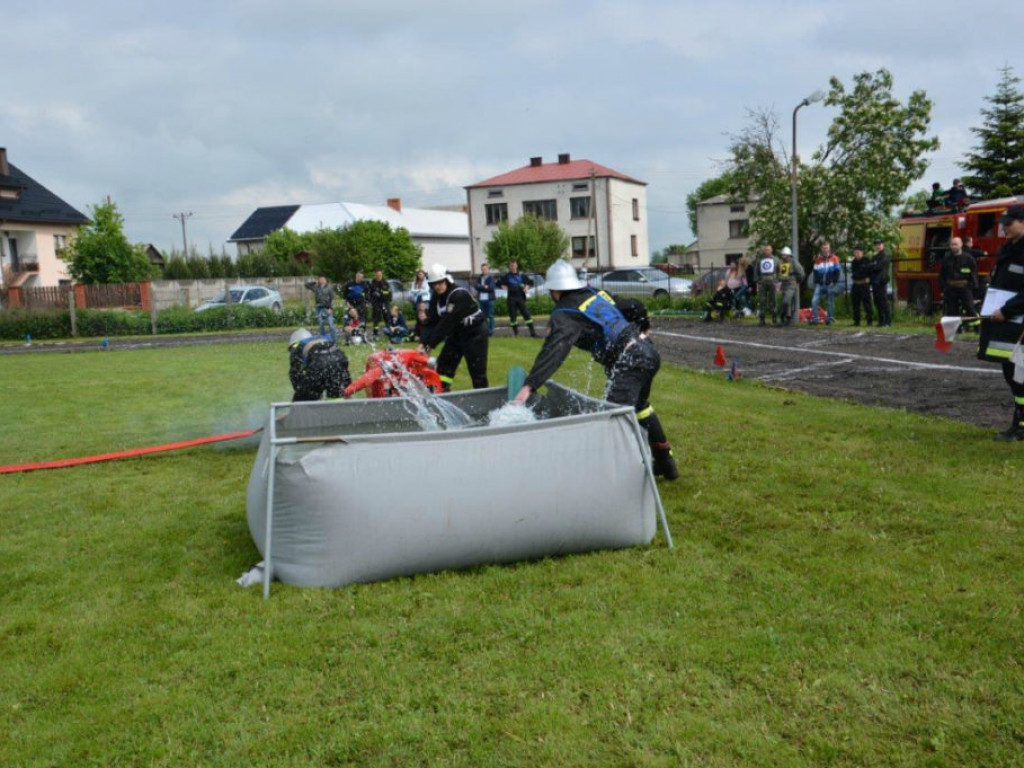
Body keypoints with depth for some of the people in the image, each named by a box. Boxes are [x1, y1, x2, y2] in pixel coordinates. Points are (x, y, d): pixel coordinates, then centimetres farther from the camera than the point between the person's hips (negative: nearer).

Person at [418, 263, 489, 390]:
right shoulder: (436, 297, 0)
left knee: (477, 370, -7)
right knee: (444, 364, 2)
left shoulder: (459, 294, -26)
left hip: (474, 333, -8)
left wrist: (431, 344, -27)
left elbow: (447, 323, -29)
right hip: (456, 333, 8)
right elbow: (432, 321, -4)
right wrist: (423, 342, -18)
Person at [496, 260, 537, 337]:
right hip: (511, 298, 0)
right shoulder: (506, 276, 4)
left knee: (526, 313, -8)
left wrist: (527, 286, -5)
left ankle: (532, 332, -7)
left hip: (520, 298, 0)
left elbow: (531, 282, 12)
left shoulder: (521, 275, 6)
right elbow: (498, 283, 9)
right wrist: (503, 286, -7)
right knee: (512, 315, 2)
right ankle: (516, 332, 14)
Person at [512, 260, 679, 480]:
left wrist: (529, 385, -29)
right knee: (640, 406, 30)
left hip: (628, 362, -9)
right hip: (648, 352, 9)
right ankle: (666, 463, 43)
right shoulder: (598, 294, 17)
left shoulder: (565, 315, -6)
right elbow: (635, 307, 25)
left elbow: (553, 351, -22)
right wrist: (641, 332, 45)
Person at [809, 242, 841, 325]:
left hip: (830, 284, -2)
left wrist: (833, 282, -9)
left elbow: (837, 271, 0)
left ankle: (829, 319, 12)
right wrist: (816, 282, 5)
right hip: (820, 284, 2)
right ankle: (814, 319, -7)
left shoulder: (834, 258, 1)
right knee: (814, 301, -10)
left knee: (830, 303, 3)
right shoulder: (818, 259, 9)